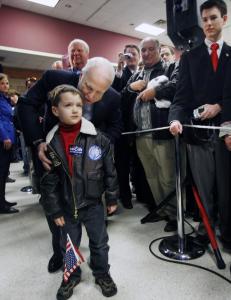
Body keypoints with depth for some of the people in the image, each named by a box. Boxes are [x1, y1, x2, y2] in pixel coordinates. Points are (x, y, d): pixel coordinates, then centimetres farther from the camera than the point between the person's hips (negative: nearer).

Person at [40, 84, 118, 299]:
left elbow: (110, 171, -5)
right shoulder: (51, 144, -10)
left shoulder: (98, 139, -13)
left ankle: (102, 274, 44)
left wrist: (112, 198, 0)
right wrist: (54, 210, -3)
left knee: (99, 243, 17)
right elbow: (48, 182, -5)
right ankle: (71, 276, 48)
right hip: (66, 207, 1)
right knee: (69, 246, 21)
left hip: (93, 204, -1)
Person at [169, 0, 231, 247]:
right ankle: (206, 227, 24)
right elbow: (182, 95, -2)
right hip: (198, 128, -1)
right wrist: (176, 119, -18)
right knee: (203, 186, 7)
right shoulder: (190, 56, 10)